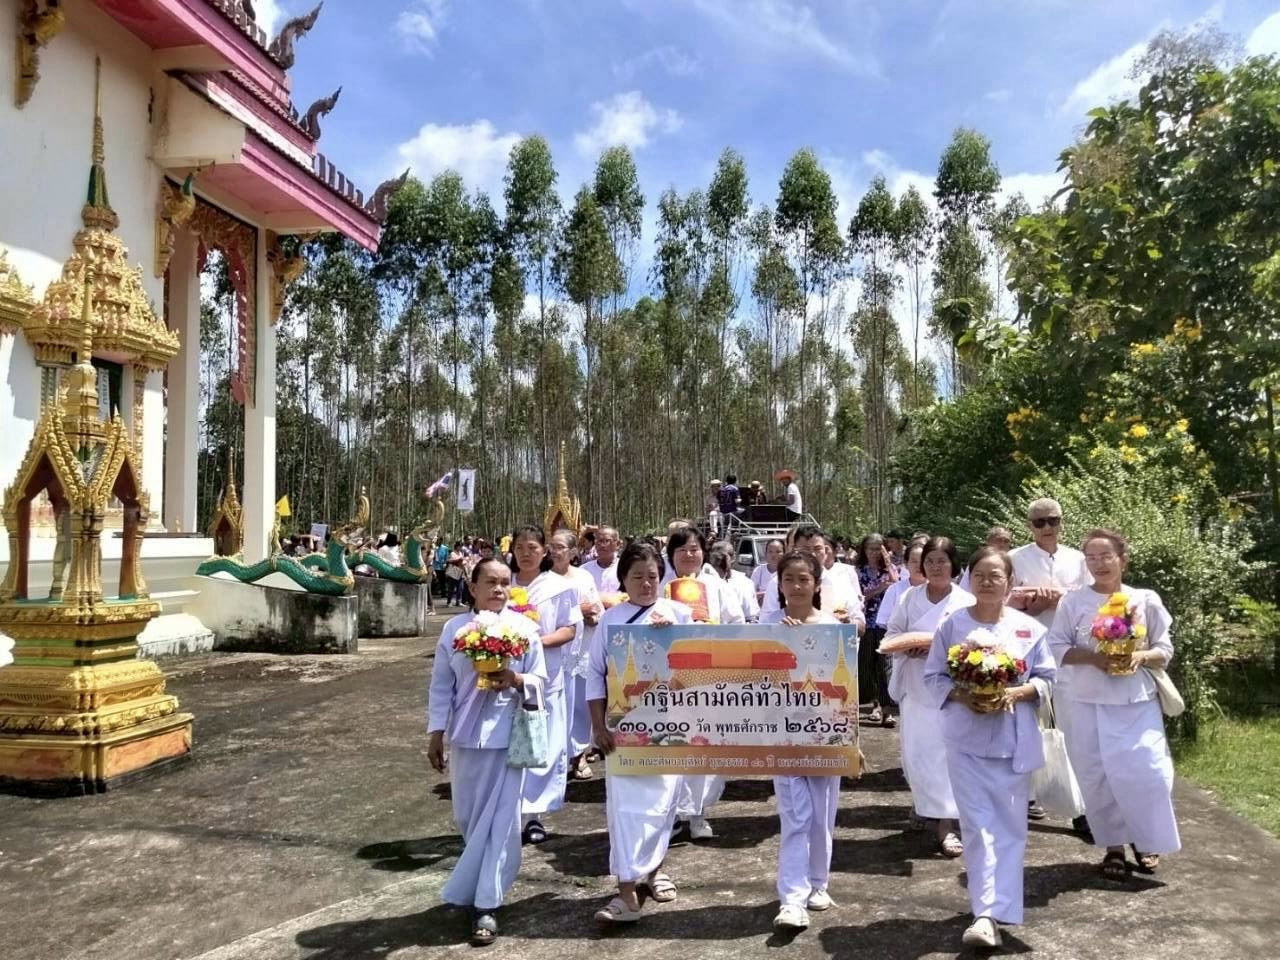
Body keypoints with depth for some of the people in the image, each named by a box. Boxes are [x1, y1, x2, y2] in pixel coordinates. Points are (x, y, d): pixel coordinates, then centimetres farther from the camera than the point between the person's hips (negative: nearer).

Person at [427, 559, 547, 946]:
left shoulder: (524, 627, -3)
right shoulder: (454, 628, 0)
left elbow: (540, 679, 0)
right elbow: (441, 685, 4)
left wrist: (516, 680, -20)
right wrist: (436, 733, 2)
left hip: (508, 736, -2)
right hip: (466, 735, 2)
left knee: (500, 819, -3)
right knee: (467, 818, 15)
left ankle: (485, 904, 6)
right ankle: (477, 882, 41)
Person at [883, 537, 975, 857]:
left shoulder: (966, 602, -3)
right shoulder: (910, 598, 7)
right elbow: (892, 635, 10)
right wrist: (907, 646, -11)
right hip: (916, 686, 3)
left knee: (945, 752, -5)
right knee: (916, 753, 4)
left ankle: (945, 823, 2)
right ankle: (935, 812, 24)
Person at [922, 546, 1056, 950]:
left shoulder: (1029, 628, 1)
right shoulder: (952, 625, -2)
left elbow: (1046, 678, 3)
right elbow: (933, 678, 1)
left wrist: (1016, 693, -15)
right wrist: (961, 696, -17)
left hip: (1014, 741, 2)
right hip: (967, 739, -2)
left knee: (1009, 827, 4)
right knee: (978, 826, -5)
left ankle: (990, 913, 11)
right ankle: (988, 913, -1)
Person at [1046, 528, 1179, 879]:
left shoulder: (1146, 600, 1)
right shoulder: (1073, 601, -2)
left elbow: (1165, 651, 5)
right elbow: (1057, 647, -2)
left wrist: (1140, 656, -15)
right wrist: (1092, 657, -17)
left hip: (1138, 703, 0)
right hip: (1090, 704, 0)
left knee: (1148, 773, -3)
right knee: (1097, 777, 4)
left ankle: (1146, 842, 21)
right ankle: (1113, 846, 21)